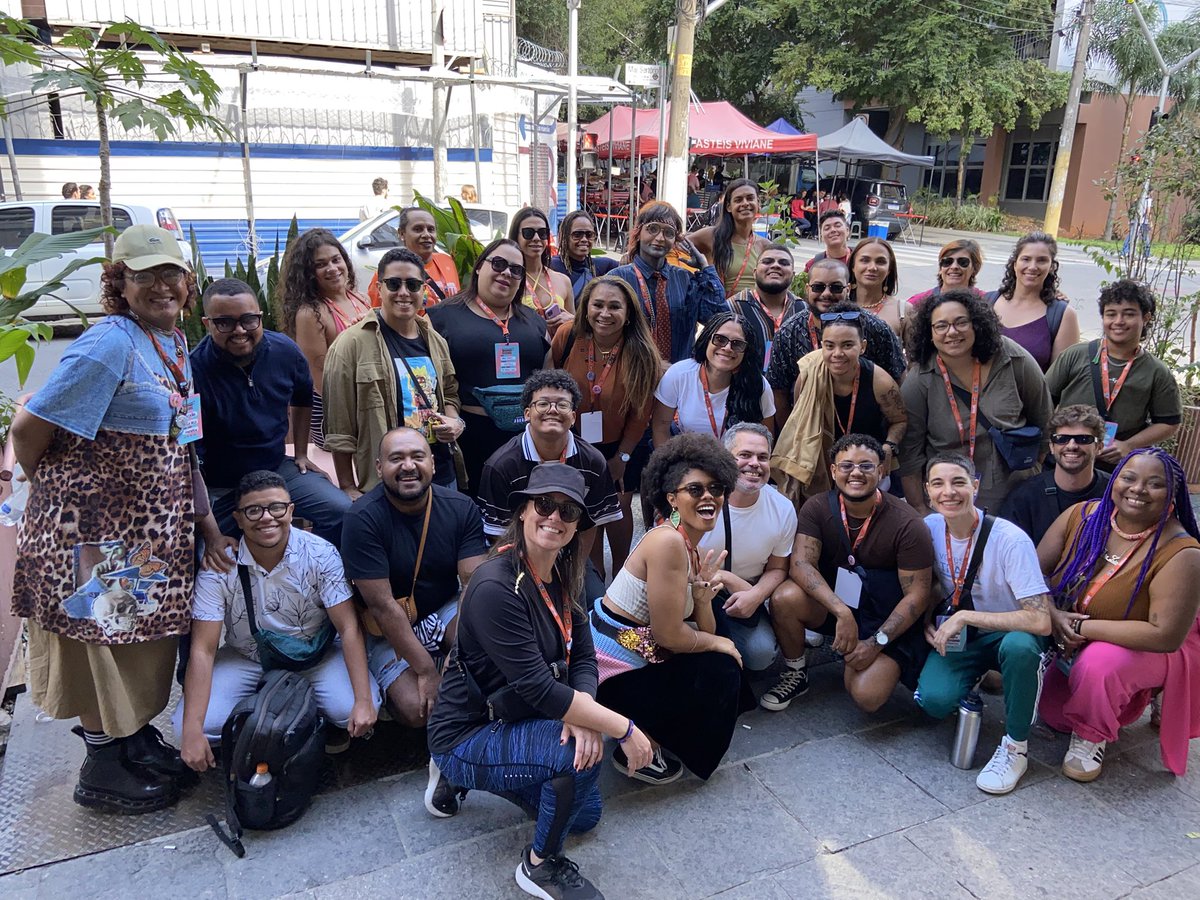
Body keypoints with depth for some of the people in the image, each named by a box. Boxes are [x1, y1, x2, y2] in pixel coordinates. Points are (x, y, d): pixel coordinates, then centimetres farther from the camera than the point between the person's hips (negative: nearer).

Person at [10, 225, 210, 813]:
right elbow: (29, 427, -19)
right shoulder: (108, 344, -20)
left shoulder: (173, 340, 7)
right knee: (101, 639, 6)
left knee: (146, 634, 19)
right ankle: (103, 771, 23)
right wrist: (54, 490, -4)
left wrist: (203, 517, 14)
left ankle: (137, 738, 38)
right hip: (95, 526, -8)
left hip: (151, 527, 8)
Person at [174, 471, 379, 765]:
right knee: (185, 724, -21)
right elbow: (203, 649, -20)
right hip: (246, 659, 1)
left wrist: (364, 700, -29)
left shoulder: (321, 554, -21)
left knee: (350, 712, -28)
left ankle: (321, 720, 9)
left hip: (316, 654, -1)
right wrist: (192, 731, -27)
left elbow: (349, 628, -20)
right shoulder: (218, 565, -20)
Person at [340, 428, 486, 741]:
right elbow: (382, 605, -21)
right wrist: (426, 669, -22)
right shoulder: (362, 518, -20)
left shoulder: (461, 508, -9)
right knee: (416, 709, -24)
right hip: (389, 631, -2)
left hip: (447, 611, 3)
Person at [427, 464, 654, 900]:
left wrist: (583, 716, -25)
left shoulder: (563, 578, -2)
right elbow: (537, 687, -32)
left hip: (514, 723, 9)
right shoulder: (496, 587, -29)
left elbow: (584, 660, -4)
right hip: (468, 734, -8)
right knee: (578, 754, -29)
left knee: (584, 815, 19)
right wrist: (624, 729, -28)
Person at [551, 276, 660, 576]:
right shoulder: (567, 338, -18)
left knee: (618, 510, 11)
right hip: (575, 445, 1)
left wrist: (622, 457, -5)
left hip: (623, 448, -1)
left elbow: (641, 412, -9)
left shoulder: (642, 354, -20)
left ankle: (620, 574, 34)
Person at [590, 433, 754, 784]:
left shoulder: (693, 550, 6)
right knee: (719, 673, -4)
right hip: (611, 671, -9)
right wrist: (718, 643, -4)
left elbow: (704, 631, 7)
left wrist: (703, 597, -12)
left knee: (721, 660, 17)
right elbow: (669, 635, -21)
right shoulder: (667, 541, -23)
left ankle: (642, 733, 22)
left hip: (636, 652, 9)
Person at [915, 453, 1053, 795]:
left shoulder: (1010, 539, -25)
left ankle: (1016, 746, -15)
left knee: (1019, 646, -39)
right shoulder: (930, 527, -9)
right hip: (956, 638, 4)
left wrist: (964, 617, -30)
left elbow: (1040, 620, -31)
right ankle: (974, 681, 14)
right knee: (934, 700, -25)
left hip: (1007, 634, -3)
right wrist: (929, 625, -7)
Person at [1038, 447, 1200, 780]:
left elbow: (1166, 636, -31)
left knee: (1098, 663, -36)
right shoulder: (1081, 516, -16)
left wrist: (1083, 627, -28)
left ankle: (1091, 738, -5)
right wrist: (1054, 616, -27)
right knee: (1053, 716, 2)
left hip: (1152, 651, -5)